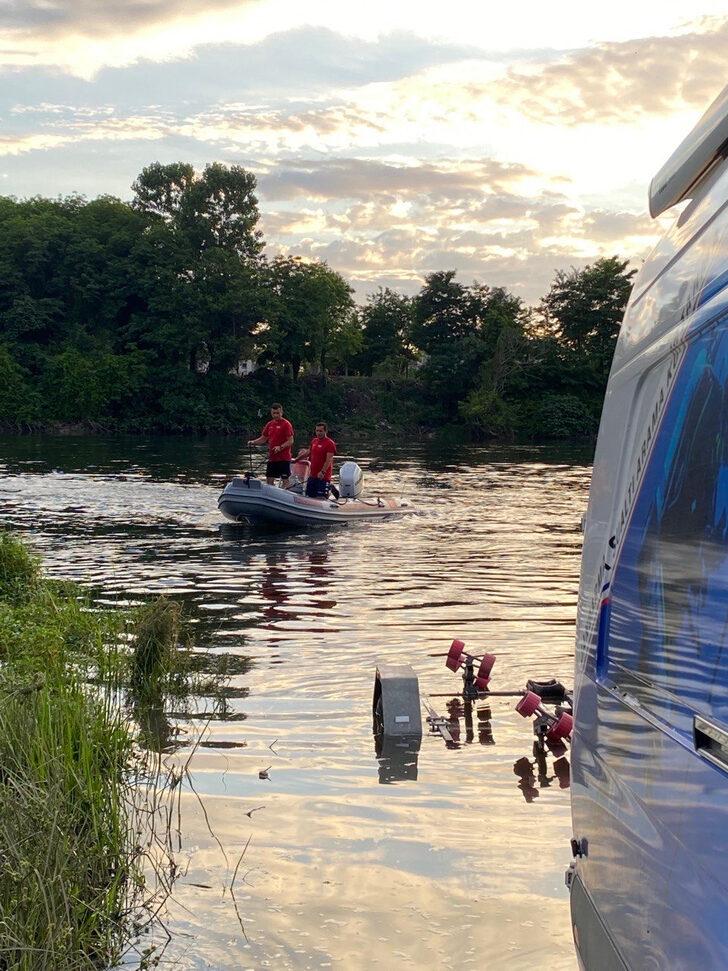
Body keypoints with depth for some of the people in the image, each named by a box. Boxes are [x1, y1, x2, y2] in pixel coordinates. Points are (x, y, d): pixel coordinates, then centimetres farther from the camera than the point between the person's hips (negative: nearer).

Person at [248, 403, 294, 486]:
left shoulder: (286, 424, -7)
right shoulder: (270, 424, 13)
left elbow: (290, 441, -11)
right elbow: (263, 438, 19)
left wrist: (280, 447, -26)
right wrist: (253, 442, 2)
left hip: (283, 458, -7)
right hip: (272, 458, 7)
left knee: (285, 479, -2)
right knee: (269, 480, 7)